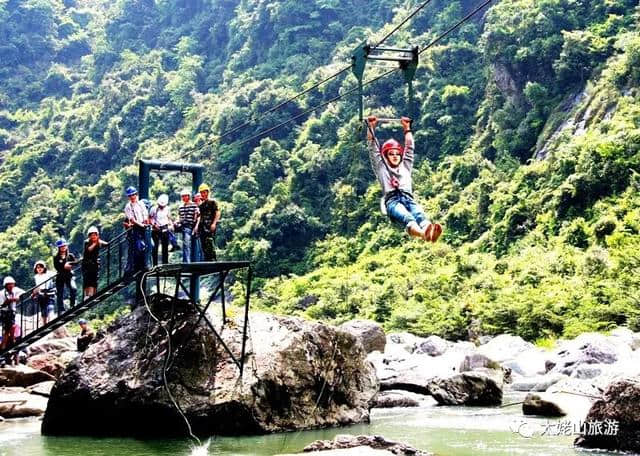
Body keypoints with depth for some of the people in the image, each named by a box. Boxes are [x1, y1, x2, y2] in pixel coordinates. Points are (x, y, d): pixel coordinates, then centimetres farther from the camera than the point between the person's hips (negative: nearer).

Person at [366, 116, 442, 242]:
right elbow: (373, 147, 24)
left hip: (408, 199, 3)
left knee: (418, 213, -35)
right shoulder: (381, 167, 27)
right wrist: (371, 126, 23)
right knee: (405, 216, -39)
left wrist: (407, 127, 41)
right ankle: (422, 233, -72)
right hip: (392, 200, -3)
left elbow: (409, 147, 38)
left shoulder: (406, 166, 35)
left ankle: (428, 232, -69)